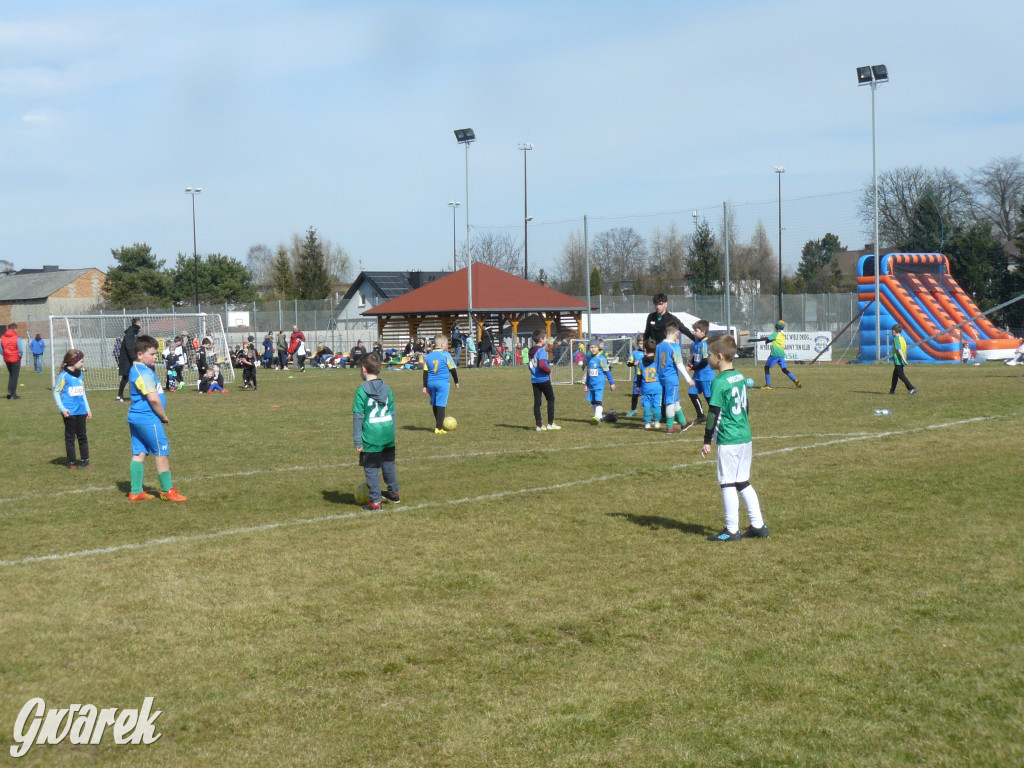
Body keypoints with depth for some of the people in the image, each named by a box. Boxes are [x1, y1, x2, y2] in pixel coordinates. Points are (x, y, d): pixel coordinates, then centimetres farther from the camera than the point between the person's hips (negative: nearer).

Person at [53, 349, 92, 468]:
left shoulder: (79, 375, 10)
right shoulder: (63, 376, -9)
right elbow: (56, 392, -5)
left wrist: (88, 408, 19)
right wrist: (62, 409, -13)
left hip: (81, 411, 5)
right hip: (69, 412, -5)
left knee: (82, 436, 9)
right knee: (70, 437, 4)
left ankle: (85, 460, 15)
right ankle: (71, 462, 10)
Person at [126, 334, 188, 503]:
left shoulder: (135, 369, 14)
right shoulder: (145, 373, -18)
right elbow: (153, 398, -22)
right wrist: (164, 416, -8)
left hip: (135, 417, 10)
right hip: (148, 419, -10)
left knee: (139, 453, 11)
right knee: (162, 452, -1)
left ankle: (136, 491, 13)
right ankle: (167, 490, 5)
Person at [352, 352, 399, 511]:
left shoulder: (361, 390, -10)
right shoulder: (386, 388, 6)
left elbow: (358, 416, -10)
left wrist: (357, 440, -6)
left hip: (371, 437, -6)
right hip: (388, 437, 6)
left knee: (371, 469, 2)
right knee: (389, 465, 20)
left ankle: (375, 501, 4)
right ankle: (393, 493, 33)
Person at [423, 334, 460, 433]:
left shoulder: (428, 356, 8)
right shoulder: (446, 355, -6)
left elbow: (425, 372, 9)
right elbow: (453, 369, 0)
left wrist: (425, 386, 14)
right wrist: (456, 382, 13)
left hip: (431, 383, 5)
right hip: (442, 383, -5)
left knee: (434, 404, 17)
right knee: (441, 405, -5)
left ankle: (439, 424, 26)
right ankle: (439, 428, -9)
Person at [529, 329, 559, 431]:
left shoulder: (531, 351, 11)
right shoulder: (541, 351, -14)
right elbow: (542, 365, -26)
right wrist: (549, 370, -10)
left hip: (534, 380, 7)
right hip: (544, 379, -7)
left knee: (537, 402, 5)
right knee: (551, 399, 6)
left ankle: (539, 425, 4)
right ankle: (550, 423, 5)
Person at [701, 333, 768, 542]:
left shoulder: (719, 382, -14)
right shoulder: (741, 377, 10)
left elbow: (714, 414, -14)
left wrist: (707, 441, -9)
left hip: (728, 441, -8)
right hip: (745, 438, 8)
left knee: (728, 483, 0)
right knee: (743, 482, 15)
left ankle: (732, 530, 3)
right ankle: (758, 526, 17)